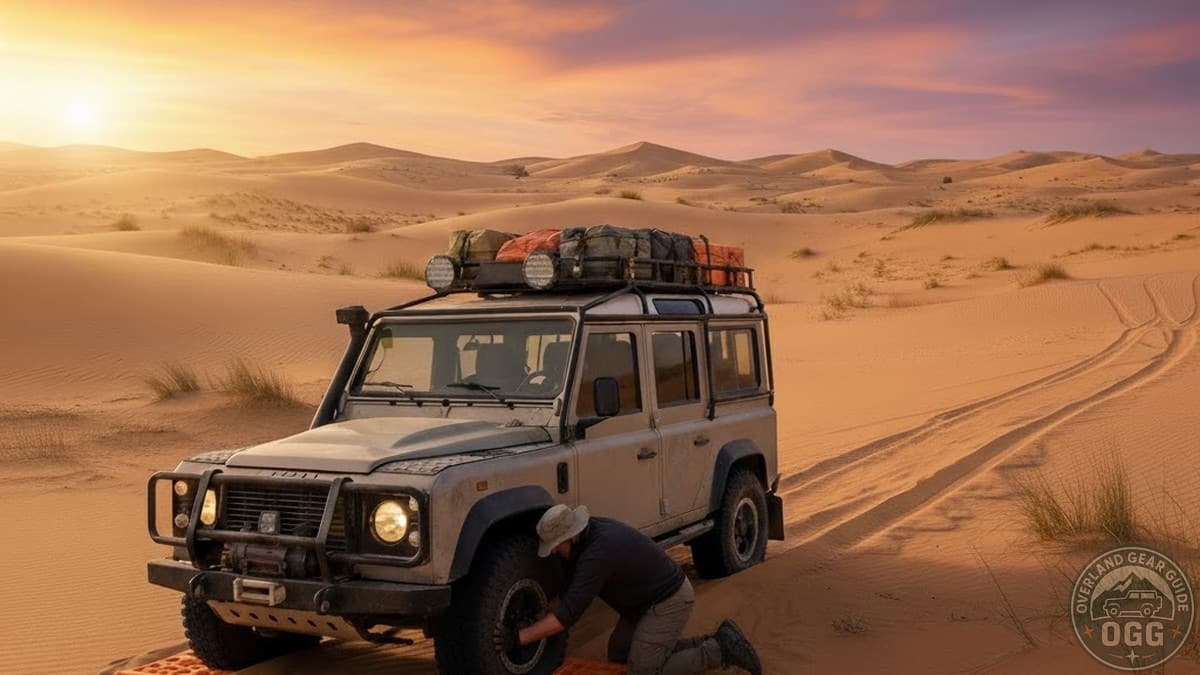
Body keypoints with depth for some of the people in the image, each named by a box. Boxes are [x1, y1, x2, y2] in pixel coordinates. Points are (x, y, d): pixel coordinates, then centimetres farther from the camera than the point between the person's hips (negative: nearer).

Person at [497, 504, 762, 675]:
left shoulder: (598, 555, -31)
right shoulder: (592, 530, -1)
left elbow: (568, 614, -32)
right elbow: (572, 589, 11)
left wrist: (520, 637, -28)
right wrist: (545, 617, 5)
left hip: (669, 602, -10)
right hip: (653, 595, 10)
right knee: (618, 653, 17)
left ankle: (720, 650, -1)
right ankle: (712, 642, 16)